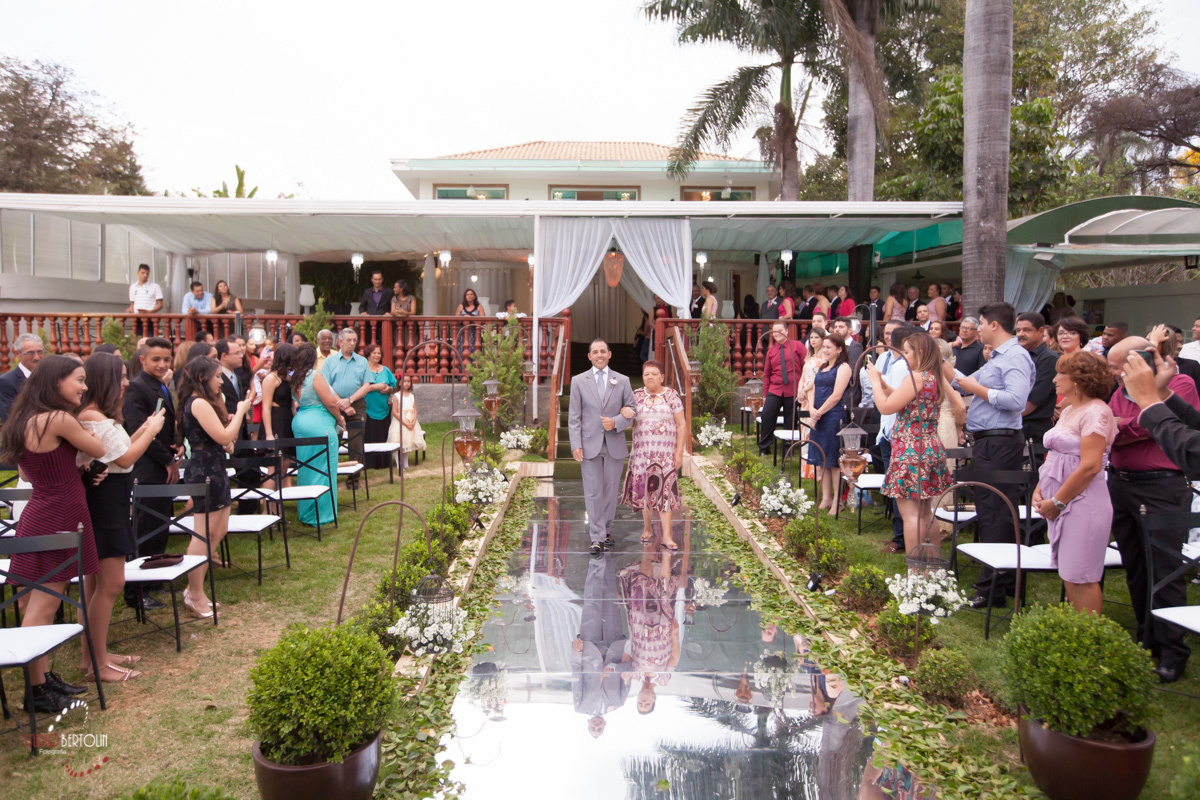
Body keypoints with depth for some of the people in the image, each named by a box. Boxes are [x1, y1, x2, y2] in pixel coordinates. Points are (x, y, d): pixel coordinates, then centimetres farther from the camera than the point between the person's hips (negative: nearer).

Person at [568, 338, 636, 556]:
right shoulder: (578, 381, 4)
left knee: (611, 491, 7)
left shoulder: (622, 381, 7)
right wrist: (576, 445, -8)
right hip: (590, 445, -1)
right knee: (593, 493, -1)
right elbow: (574, 417, 1)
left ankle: (606, 531, 22)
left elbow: (631, 410, 8)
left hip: (615, 444, 1)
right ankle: (597, 537, 3)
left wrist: (616, 422, -12)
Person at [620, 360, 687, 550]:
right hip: (642, 451, 3)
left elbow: (681, 425, 0)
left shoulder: (671, 395, 0)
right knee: (644, 488, 8)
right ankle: (647, 528, 25)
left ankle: (667, 535, -4)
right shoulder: (636, 396, 6)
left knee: (664, 489, -6)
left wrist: (679, 452, -6)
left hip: (665, 451, -2)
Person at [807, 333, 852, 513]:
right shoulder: (822, 367, 17)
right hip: (819, 418, 8)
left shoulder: (843, 367, -6)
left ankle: (837, 501, 3)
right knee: (822, 459, 9)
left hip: (834, 416, -7)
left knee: (834, 459, -4)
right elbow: (814, 390, 14)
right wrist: (812, 410, -4)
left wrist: (819, 412, -11)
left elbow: (836, 395, -14)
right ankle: (826, 498, 17)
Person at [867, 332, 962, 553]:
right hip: (931, 449, 9)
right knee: (925, 512, 18)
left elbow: (886, 407, -17)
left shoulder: (916, 378, -16)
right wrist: (883, 384, 18)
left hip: (911, 450, -9)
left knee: (910, 512, -6)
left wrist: (875, 381, -4)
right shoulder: (937, 378, 11)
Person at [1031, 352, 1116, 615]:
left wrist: (1056, 502, -16)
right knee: (1068, 573, 12)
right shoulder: (1069, 411, 16)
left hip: (1082, 503, -9)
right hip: (1061, 505, 9)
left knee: (1080, 576, -4)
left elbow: (1090, 466, -20)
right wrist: (1040, 490, 7)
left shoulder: (1096, 412, -13)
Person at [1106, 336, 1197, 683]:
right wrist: (1137, 428, -9)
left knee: (1166, 571, -5)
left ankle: (1171, 650, 4)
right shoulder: (1121, 393, 14)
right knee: (1134, 567, 13)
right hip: (1120, 483, 7)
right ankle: (1147, 639, 26)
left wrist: (1121, 426, -1)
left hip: (1163, 488, -7)